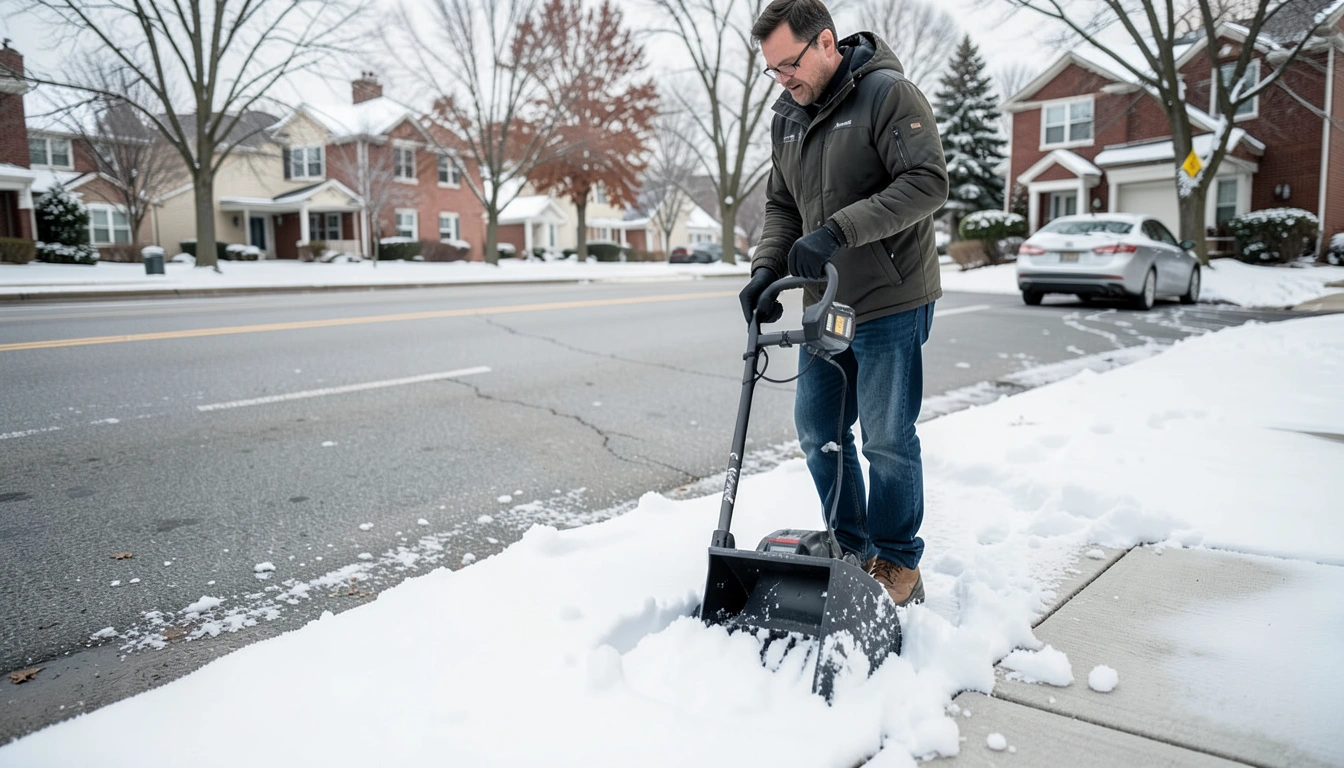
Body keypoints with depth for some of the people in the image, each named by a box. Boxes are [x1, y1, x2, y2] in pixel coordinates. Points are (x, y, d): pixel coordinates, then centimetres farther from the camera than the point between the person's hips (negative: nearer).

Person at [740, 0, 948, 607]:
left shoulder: (888, 93, -11)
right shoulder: (786, 118, 11)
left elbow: (927, 183, -21)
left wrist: (838, 230, -28)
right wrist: (768, 267, -2)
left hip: (891, 305, -7)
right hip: (825, 305, 7)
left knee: (887, 439, -1)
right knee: (818, 430, 11)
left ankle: (898, 561, 19)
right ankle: (850, 549, 28)